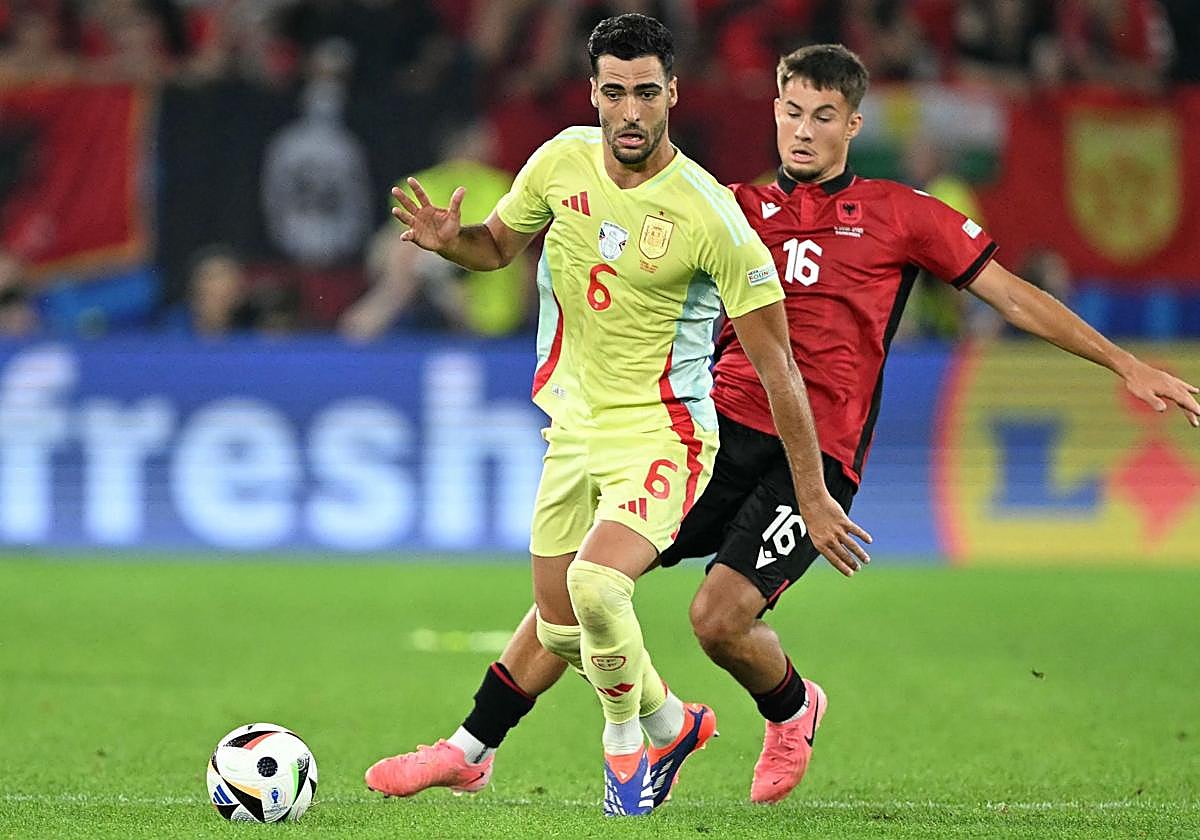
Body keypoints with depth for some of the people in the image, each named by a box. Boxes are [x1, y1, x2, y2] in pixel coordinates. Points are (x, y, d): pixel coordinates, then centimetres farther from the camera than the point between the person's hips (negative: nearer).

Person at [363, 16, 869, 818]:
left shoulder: (710, 215, -19)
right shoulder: (563, 162, -5)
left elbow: (776, 361, -14)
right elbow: (499, 244, 15)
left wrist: (814, 497, -13)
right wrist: (451, 241, -10)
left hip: (661, 432, -6)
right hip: (573, 425, 6)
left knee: (596, 587, -27)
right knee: (560, 627, 11)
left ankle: (627, 735, 1)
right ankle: (671, 722, 39)